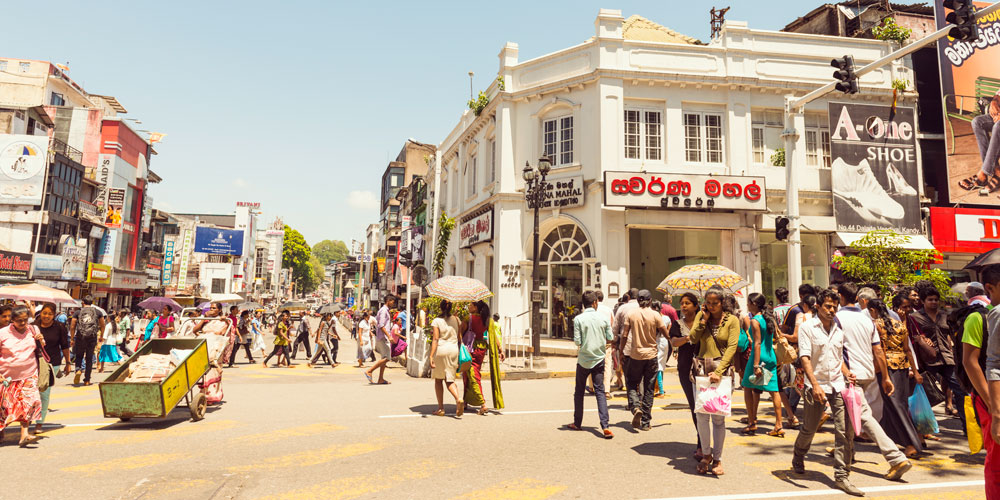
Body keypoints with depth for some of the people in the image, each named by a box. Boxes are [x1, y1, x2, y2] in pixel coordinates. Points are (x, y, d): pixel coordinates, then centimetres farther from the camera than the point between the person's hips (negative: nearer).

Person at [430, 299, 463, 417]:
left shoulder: (437, 321, -6)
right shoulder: (456, 319, 6)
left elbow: (435, 339, -14)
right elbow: (459, 336, 8)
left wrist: (431, 355, -17)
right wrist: (460, 352, 19)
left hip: (440, 350, -3)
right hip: (453, 350, 3)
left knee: (438, 380, 12)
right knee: (449, 380, 9)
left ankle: (440, 408, 14)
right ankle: (458, 399, -17)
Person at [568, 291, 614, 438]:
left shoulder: (578, 319, -8)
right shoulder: (604, 318, -3)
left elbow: (577, 341, -10)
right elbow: (610, 338, 0)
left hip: (583, 360, -1)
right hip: (599, 359, 1)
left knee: (579, 391, 14)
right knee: (600, 391, 3)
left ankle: (577, 423, 23)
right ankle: (605, 426, -9)